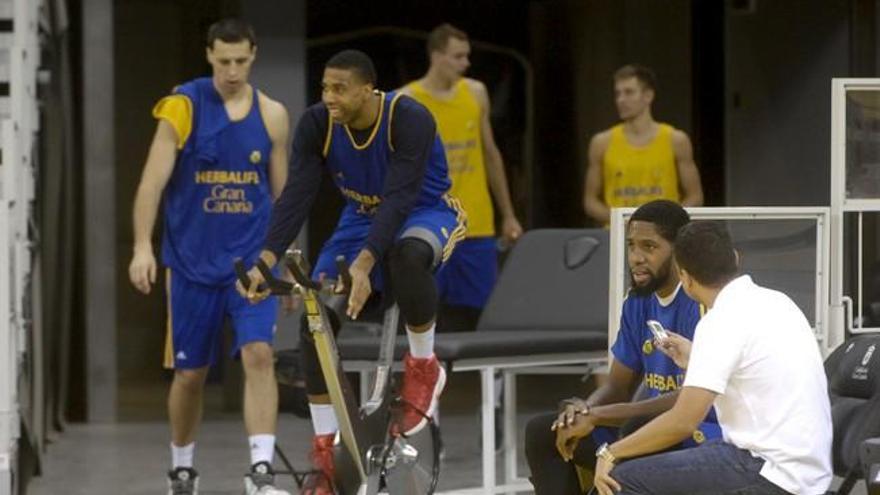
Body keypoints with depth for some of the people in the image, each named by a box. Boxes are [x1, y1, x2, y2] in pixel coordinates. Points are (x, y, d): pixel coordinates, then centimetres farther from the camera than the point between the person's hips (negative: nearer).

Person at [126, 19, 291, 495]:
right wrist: (142, 247, -19)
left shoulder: (271, 114, 2)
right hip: (192, 262, -1)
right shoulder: (182, 107, -6)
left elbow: (281, 192, 11)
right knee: (190, 373, 8)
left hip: (252, 259, 1)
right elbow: (153, 181, -9)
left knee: (258, 354, -17)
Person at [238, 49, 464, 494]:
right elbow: (297, 194, -20)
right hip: (362, 218, 5)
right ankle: (325, 454, -2)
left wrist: (363, 265, -49)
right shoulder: (316, 124, -16)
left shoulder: (409, 120, -29)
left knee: (407, 254, -42)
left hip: (423, 214, -5)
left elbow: (399, 197, -37)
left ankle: (423, 367, -18)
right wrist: (265, 263, -33)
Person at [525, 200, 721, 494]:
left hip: (708, 436, -9)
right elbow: (618, 388, 15)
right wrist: (583, 410, -11)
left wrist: (597, 416, -25)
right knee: (542, 433, 0)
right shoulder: (638, 303, 9)